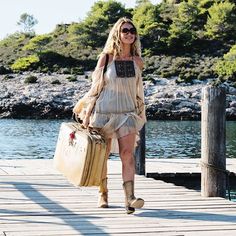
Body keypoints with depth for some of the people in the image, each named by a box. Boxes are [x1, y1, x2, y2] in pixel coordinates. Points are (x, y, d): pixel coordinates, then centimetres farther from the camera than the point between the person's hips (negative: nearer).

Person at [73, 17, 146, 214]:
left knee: (128, 154, -14)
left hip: (127, 112, 1)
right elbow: (96, 87, 0)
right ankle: (103, 194, 26)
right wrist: (87, 114, -3)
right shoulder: (106, 58, -2)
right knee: (102, 155, 7)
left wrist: (140, 115, 20)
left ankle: (130, 198, -20)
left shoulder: (138, 61, 6)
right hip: (104, 111, -1)